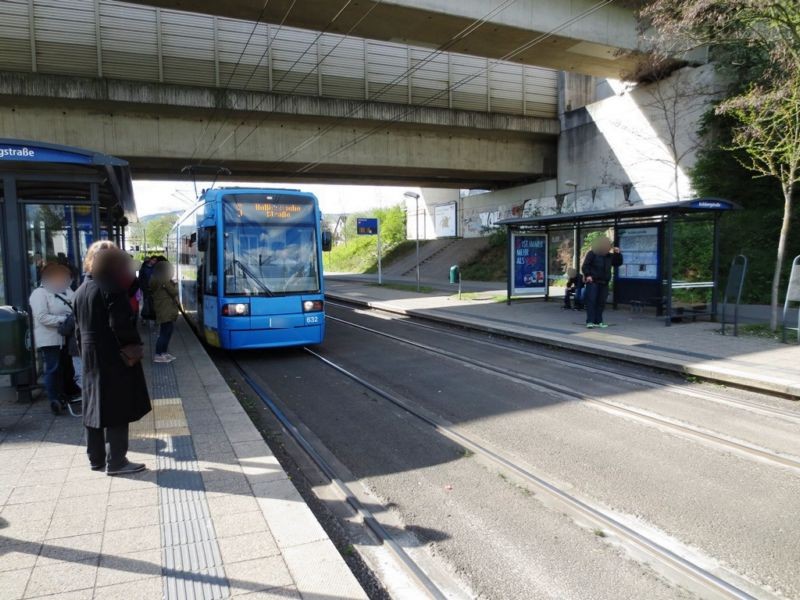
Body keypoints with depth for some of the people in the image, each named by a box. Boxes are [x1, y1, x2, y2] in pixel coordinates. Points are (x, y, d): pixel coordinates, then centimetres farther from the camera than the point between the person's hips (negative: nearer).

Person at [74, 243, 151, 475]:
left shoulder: (81, 290, 12)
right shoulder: (111, 288, -15)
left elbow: (79, 327, 15)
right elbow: (121, 325, -21)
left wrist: (85, 351, 19)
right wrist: (133, 349, -11)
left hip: (91, 357, 9)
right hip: (114, 358, -9)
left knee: (95, 407, 14)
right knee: (117, 409, -3)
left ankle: (96, 458, 22)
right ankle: (115, 461, 1)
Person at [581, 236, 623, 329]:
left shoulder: (610, 256, 16)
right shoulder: (592, 253, -3)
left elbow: (618, 263, 21)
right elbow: (585, 266, -7)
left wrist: (618, 254, 6)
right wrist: (587, 275, -20)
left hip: (604, 283, 6)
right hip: (593, 282, -6)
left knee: (601, 302, 6)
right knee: (591, 301, -10)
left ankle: (598, 321, 13)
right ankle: (590, 321, -9)